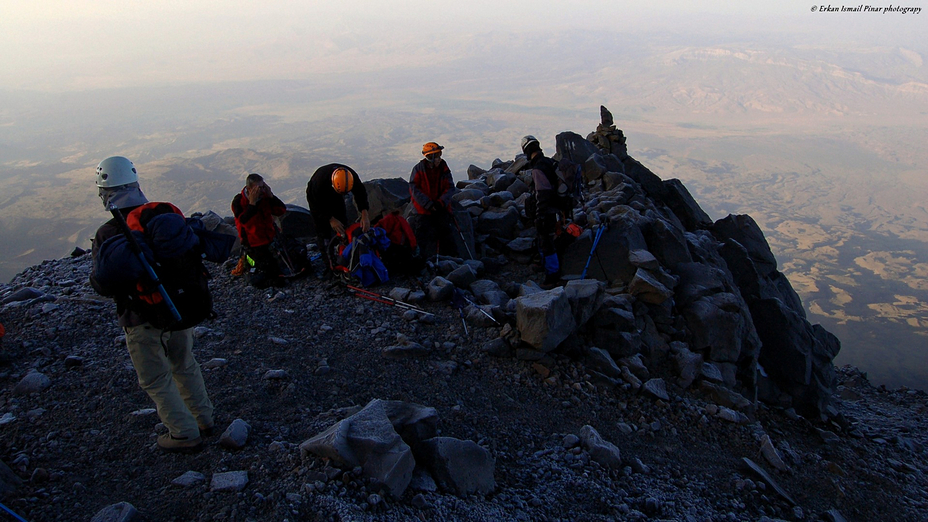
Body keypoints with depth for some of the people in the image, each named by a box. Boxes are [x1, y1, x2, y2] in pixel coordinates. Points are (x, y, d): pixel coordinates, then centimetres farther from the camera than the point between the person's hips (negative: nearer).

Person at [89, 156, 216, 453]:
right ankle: (204, 419, 35)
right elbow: (195, 250, 1)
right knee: (185, 366, 24)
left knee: (156, 380, 12)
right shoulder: (164, 215, -5)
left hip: (144, 321, -5)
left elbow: (102, 284, -15)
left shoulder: (108, 234, -17)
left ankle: (185, 435, 17)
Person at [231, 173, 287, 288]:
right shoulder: (238, 202, -14)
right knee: (273, 269, -15)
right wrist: (252, 203, -30)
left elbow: (282, 211, -6)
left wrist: (271, 196, -17)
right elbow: (244, 221, -28)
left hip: (270, 239, 6)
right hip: (254, 244, -6)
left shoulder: (265, 197, -2)